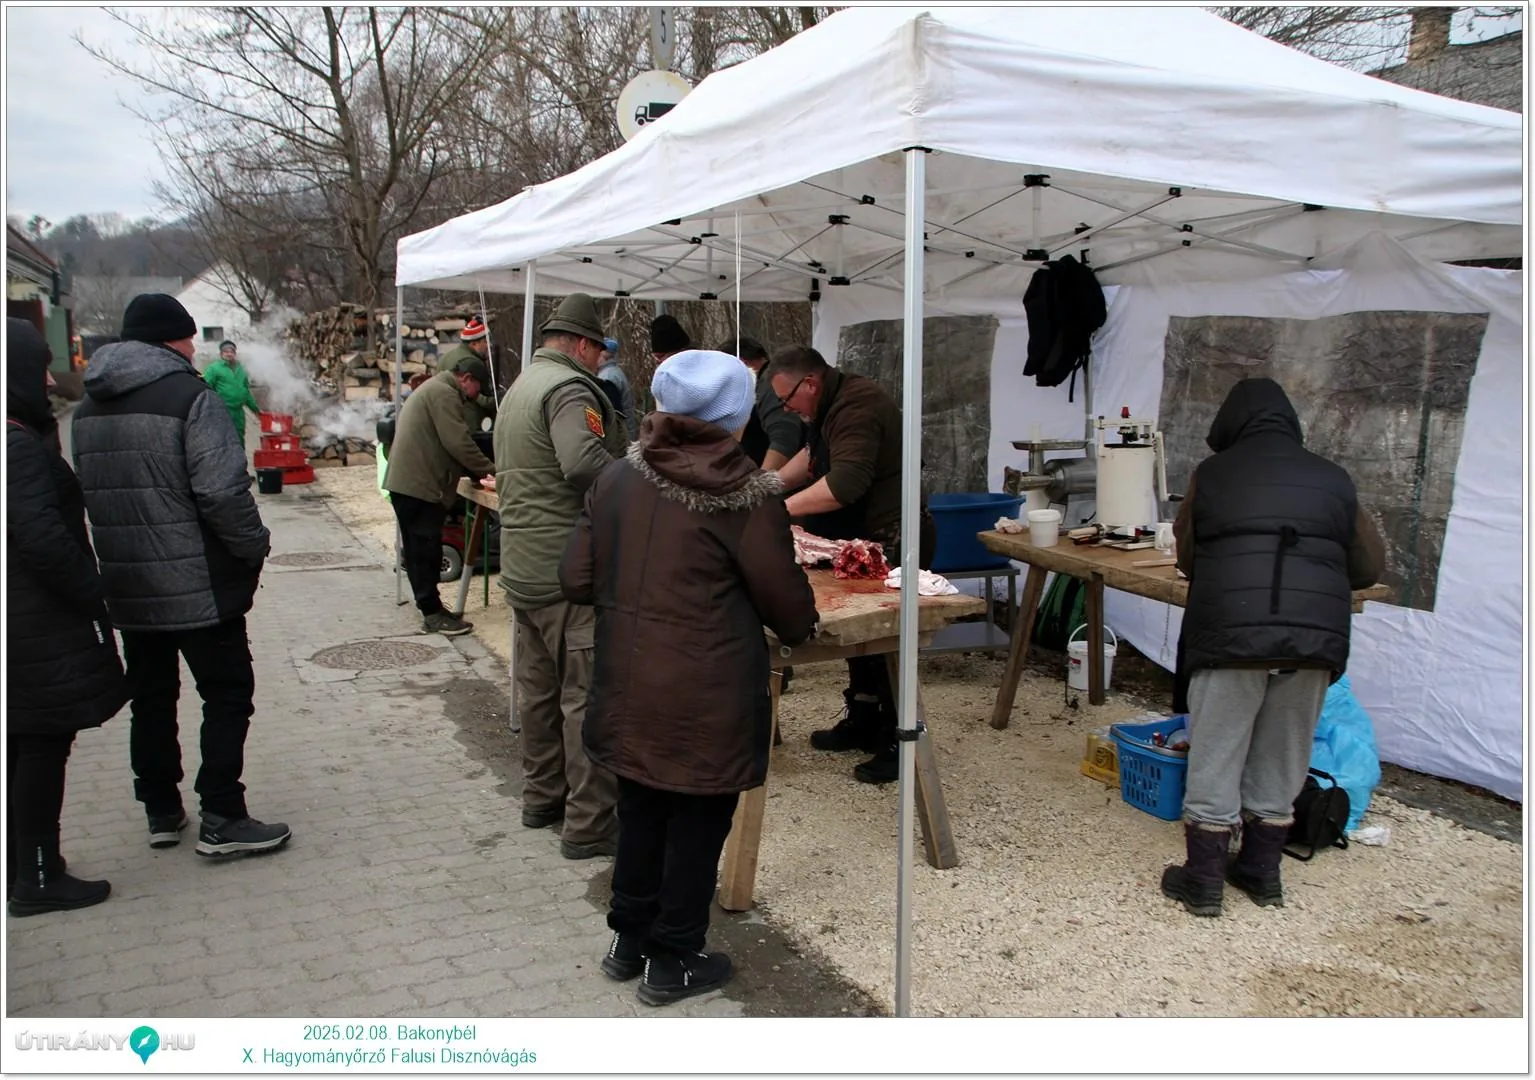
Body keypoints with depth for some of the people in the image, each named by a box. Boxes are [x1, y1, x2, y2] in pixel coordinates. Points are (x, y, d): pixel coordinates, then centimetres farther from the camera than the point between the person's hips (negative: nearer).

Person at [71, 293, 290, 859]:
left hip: (125, 589, 7)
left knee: (151, 698, 17)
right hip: (198, 586, -7)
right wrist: (255, 545, -8)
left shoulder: (88, 408, 11)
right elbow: (222, 491, -21)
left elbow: (83, 495, 15)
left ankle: (161, 812, 26)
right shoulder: (190, 397, -14)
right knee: (227, 694, 3)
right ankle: (222, 820, 5)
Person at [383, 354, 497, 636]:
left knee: (420, 550, 14)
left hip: (408, 481, 11)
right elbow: (459, 444, -18)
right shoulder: (444, 393, -11)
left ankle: (430, 607, 20)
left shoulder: (434, 389, 24)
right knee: (426, 550, -6)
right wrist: (490, 469, -9)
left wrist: (478, 472, 16)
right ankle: (433, 614, -2)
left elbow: (444, 444, 24)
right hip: (418, 485, -11)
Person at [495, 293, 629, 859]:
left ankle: (541, 796, 31)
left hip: (523, 567, 10)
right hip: (569, 572, -10)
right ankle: (589, 824, 3)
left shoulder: (519, 388, 18)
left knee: (538, 686, 18)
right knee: (587, 695, -3)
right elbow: (584, 463, -31)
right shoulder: (569, 388, -14)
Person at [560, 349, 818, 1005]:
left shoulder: (617, 478, 0)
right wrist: (799, 628, 15)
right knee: (698, 822, 12)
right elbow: (787, 600, -7)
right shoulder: (746, 496, -15)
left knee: (640, 810, 21)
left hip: (627, 690, 5)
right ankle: (674, 961, 25)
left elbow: (576, 581, 4)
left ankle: (630, 939, 36)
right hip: (706, 700, -5)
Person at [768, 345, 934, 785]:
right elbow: (812, 456, 22)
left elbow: (845, 483, -32)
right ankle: (861, 724, 30)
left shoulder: (857, 407, -23)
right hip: (864, 540, 11)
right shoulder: (833, 404, 10)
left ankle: (898, 744, 5)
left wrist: (783, 507, -25)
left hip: (891, 542, -11)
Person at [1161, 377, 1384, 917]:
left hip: (1231, 634, -3)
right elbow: (1371, 565, 18)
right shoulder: (1331, 478, 13)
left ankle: (1203, 882, 13)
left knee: (1215, 759, 6)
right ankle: (1262, 872, 28)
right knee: (1280, 762, 16)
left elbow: (1187, 558, 15)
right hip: (1315, 639, 3)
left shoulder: (1212, 474, 7)